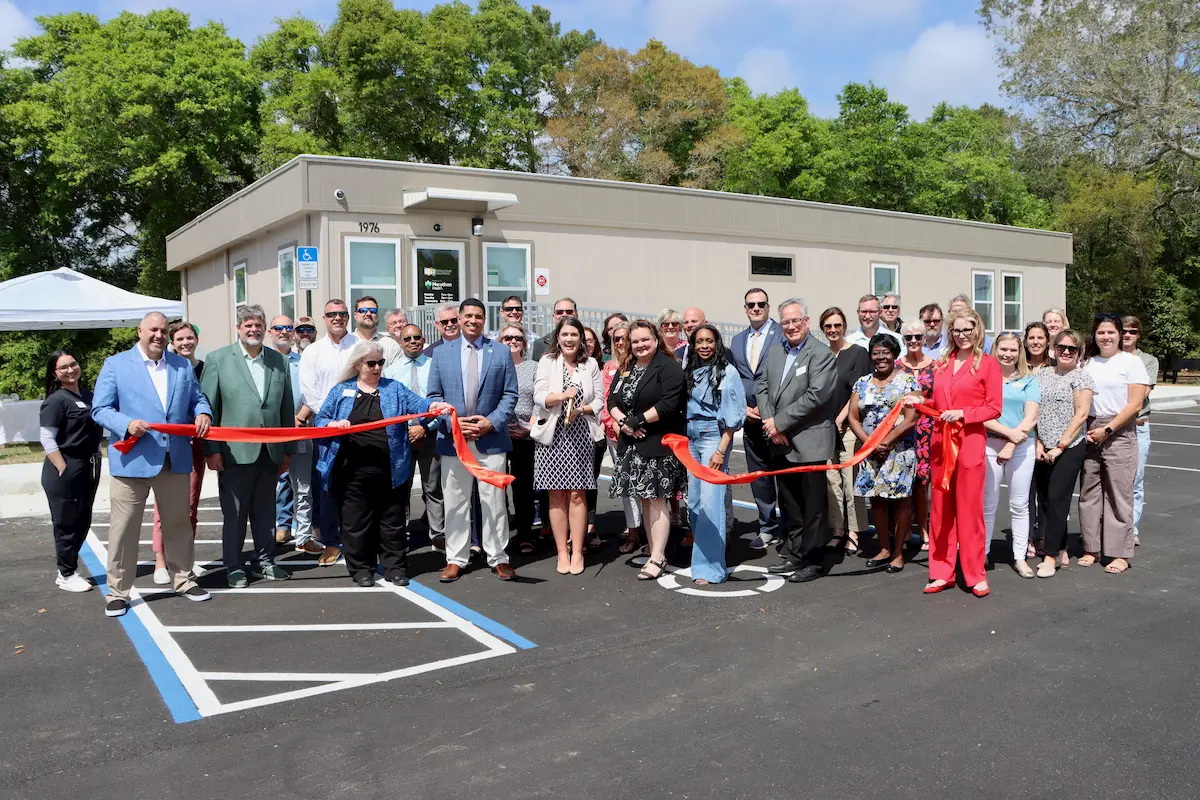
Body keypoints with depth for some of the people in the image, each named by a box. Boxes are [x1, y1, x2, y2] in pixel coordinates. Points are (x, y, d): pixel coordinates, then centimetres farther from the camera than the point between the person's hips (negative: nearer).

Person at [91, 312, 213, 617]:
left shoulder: (183, 365, 13)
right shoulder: (115, 364, 2)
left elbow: (197, 398, 15)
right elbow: (100, 409, -2)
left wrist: (203, 413, -8)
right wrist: (127, 425, -20)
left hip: (176, 459, 3)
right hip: (131, 460, -3)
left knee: (179, 523, 13)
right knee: (124, 528, 2)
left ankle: (183, 579, 27)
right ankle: (118, 591, 13)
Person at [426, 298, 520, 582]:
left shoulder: (501, 352, 6)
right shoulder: (441, 353, 8)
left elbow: (510, 394, 2)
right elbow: (434, 395, 6)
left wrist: (492, 422, -11)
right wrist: (453, 422, -9)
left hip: (491, 439, -1)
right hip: (453, 439, 1)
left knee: (494, 501, 4)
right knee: (455, 503, 7)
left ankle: (498, 558, 15)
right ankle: (455, 559, 16)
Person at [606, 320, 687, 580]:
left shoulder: (668, 367, -7)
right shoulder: (625, 369, 16)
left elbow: (668, 404, -18)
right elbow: (612, 401, 10)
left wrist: (638, 419, -14)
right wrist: (623, 421, -9)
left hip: (659, 444, -7)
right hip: (632, 443, 7)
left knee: (656, 499, -6)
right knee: (645, 499, 11)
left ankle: (657, 558, -2)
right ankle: (654, 552, 20)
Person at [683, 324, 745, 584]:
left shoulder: (727, 372, -5)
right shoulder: (691, 372, 12)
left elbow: (733, 415, -9)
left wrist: (721, 450, -15)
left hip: (714, 436, -6)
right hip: (691, 438, 6)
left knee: (710, 500, -11)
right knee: (693, 500, 8)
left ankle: (710, 566, -7)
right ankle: (702, 552, 22)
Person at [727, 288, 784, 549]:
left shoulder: (783, 334, -4)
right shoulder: (737, 341, 15)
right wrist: (743, 408, 1)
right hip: (750, 419, 6)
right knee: (758, 474, 11)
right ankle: (768, 527, 22)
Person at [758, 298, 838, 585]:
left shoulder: (821, 354, -9)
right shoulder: (774, 353, 13)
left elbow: (816, 395, -18)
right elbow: (762, 388, 11)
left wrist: (780, 422, -16)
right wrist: (769, 423, -6)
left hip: (809, 442, -7)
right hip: (781, 443, 7)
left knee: (813, 504, 2)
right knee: (789, 503, 16)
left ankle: (812, 560, 13)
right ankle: (793, 554, 28)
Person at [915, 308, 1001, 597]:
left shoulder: (988, 364, -2)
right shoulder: (942, 363, 12)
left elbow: (994, 408, -7)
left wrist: (962, 414, -18)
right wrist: (919, 402, 2)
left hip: (970, 443, -5)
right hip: (940, 442, 5)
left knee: (969, 509, 0)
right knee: (941, 509, 8)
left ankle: (975, 575, 10)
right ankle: (942, 573, 16)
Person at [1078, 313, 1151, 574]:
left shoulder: (1131, 361, 0)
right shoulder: (1087, 363, 12)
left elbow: (1135, 404, -7)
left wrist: (1107, 430, -12)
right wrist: (1085, 430, -4)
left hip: (1119, 433, -4)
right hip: (1089, 433, 4)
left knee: (1119, 493, -3)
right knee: (1089, 493, 6)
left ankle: (1120, 554, 4)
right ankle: (1091, 548, 15)